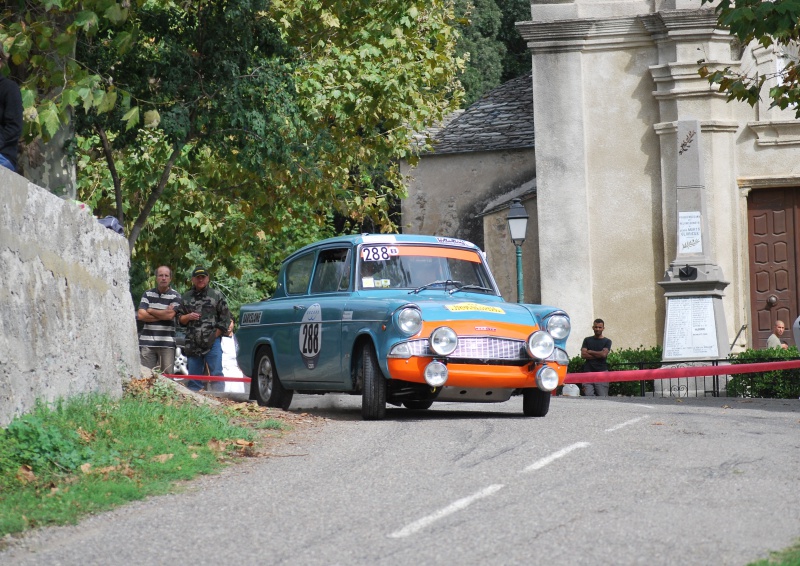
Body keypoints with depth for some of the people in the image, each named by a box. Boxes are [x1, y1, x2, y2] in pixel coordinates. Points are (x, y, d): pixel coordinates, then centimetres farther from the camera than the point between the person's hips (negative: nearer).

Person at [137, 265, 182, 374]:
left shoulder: (175, 296, 4)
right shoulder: (148, 294, 11)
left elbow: (170, 315, -11)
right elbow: (140, 315, -1)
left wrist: (150, 311, 0)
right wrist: (163, 315, -5)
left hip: (167, 343, -2)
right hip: (147, 342, 2)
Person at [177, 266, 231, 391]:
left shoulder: (216, 296, 6)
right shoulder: (186, 297, 15)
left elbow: (225, 319, 3)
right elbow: (180, 319, 18)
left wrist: (215, 335, -6)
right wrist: (188, 317, -4)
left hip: (212, 343, -3)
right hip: (192, 344, 3)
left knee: (216, 374, -9)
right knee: (193, 376, 6)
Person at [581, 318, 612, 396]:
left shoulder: (607, 341, 10)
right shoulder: (587, 340, 16)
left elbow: (604, 354, -6)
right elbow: (583, 355, 3)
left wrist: (590, 352, 3)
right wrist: (598, 355, -3)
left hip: (601, 371, -2)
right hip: (588, 371, 2)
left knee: (602, 396, -8)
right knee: (589, 396, -11)